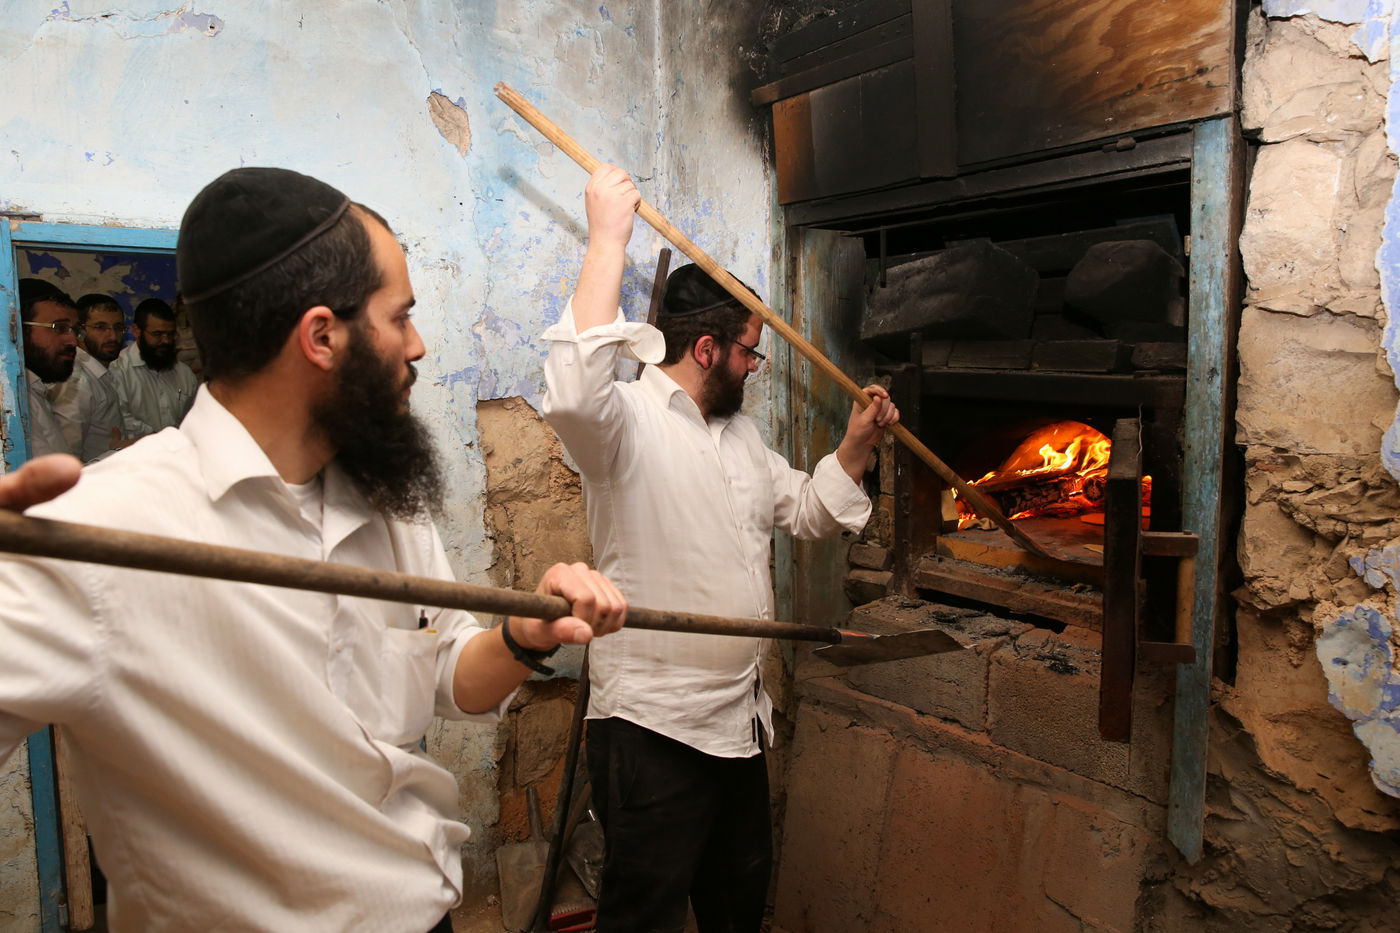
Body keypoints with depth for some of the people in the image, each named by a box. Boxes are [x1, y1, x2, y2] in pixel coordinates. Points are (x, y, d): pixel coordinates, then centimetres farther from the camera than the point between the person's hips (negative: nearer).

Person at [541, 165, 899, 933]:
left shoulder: (740, 434, 14)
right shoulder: (628, 423, -16)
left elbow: (806, 509, 24)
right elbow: (574, 389, -39)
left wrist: (857, 444, 8)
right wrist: (608, 238, -35)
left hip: (739, 717, 9)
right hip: (654, 725, -8)